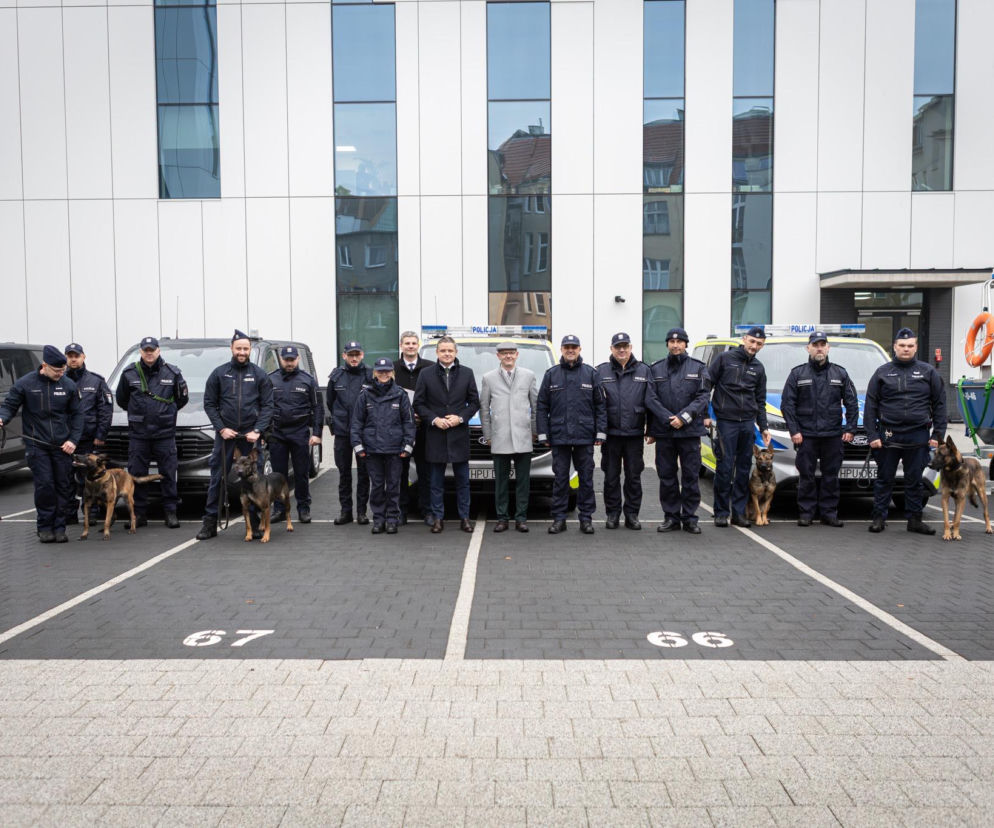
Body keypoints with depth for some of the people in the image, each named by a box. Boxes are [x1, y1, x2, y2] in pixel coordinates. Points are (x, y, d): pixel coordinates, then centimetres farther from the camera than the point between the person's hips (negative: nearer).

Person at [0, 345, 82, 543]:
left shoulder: (68, 385, 3)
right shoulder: (25, 384, -2)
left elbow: (77, 414, 8)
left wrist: (73, 439, -1)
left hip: (62, 445, 2)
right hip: (36, 445, -2)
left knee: (63, 486, 3)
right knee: (44, 486, -7)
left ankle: (59, 527, 13)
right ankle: (44, 527, 7)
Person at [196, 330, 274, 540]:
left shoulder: (259, 375, 5)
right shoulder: (219, 373, 5)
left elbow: (267, 405, 4)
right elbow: (209, 404, 6)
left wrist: (257, 431, -7)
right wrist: (221, 428, -5)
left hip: (250, 435, 0)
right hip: (225, 434, 0)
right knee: (217, 478, 3)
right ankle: (210, 523, 10)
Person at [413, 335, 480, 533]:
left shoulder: (467, 373, 6)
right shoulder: (426, 374, 3)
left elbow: (474, 402, 7)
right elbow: (418, 404, 3)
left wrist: (460, 417, -8)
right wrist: (434, 419, -11)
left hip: (459, 434, 1)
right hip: (435, 435, -1)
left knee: (463, 480, 6)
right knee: (436, 481, 5)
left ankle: (464, 517, 15)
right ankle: (438, 518, 13)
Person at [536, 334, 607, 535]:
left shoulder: (591, 374, 7)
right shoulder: (551, 375, 8)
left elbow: (600, 405, 6)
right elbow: (541, 406, 8)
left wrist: (600, 432, -1)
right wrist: (543, 434, 1)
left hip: (585, 436, 0)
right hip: (559, 436, 0)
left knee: (586, 477, 5)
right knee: (560, 478, 4)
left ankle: (586, 517, 14)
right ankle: (559, 518, 12)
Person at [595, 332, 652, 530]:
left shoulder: (644, 371, 7)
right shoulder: (601, 371, 4)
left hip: (635, 433, 1)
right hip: (610, 433, 0)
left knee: (634, 476, 6)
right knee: (611, 476, 6)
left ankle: (632, 514, 17)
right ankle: (612, 514, 17)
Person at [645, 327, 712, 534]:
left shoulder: (698, 368, 7)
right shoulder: (656, 369, 8)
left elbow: (703, 397, -3)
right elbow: (650, 398, 0)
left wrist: (684, 417, -14)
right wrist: (669, 419, -11)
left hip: (690, 431, -1)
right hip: (663, 432, 1)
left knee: (691, 476, 2)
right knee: (666, 476, 5)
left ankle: (689, 518, 11)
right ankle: (671, 517, 14)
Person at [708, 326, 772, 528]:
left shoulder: (758, 368, 15)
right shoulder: (725, 359, 1)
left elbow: (760, 401, 20)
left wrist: (764, 427, 14)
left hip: (748, 423, 5)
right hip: (726, 421, -5)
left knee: (744, 468, 6)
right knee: (725, 467, -5)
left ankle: (739, 512, 13)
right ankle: (721, 513, 3)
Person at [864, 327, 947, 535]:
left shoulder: (928, 372, 7)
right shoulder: (882, 372, 5)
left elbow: (939, 404, 7)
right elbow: (871, 405, 3)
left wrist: (938, 434, 0)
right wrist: (872, 435, -4)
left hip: (918, 436, 1)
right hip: (888, 436, -1)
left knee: (914, 480, 8)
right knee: (884, 479, 5)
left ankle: (914, 519, 16)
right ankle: (879, 518, 12)